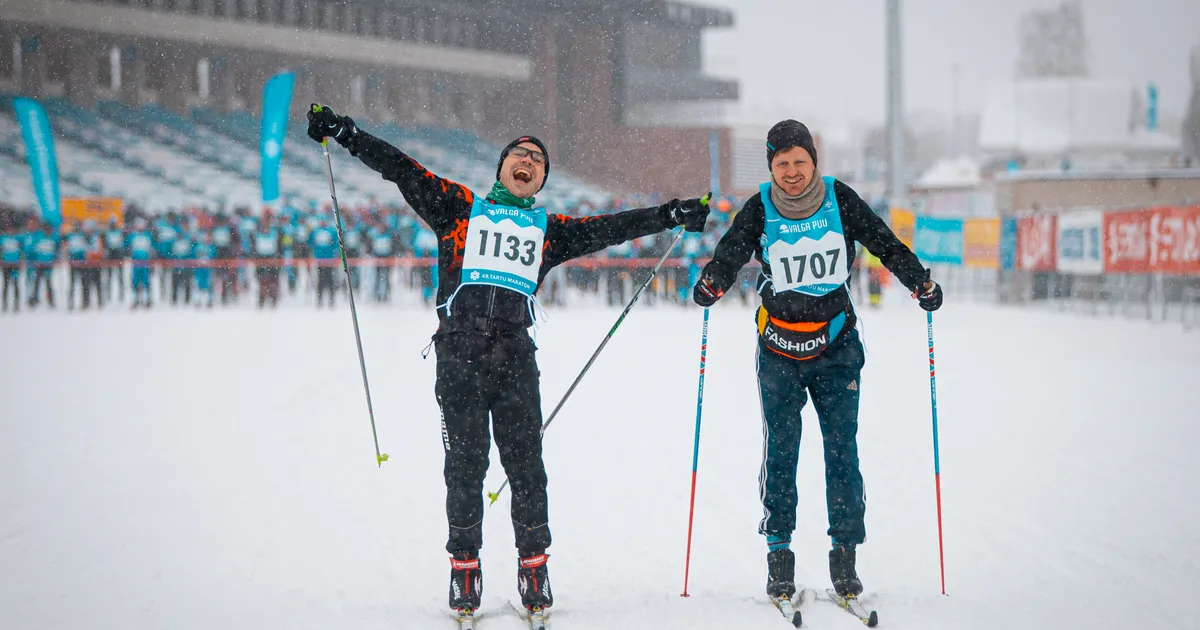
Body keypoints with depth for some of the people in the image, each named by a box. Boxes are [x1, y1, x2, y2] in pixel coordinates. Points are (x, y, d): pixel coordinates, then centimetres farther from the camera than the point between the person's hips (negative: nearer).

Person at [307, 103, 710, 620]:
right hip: (459, 347, -1)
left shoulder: (549, 230, 23)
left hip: (514, 350, 1)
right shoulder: (459, 207, 17)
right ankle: (464, 564, 6)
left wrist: (671, 216, 15)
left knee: (524, 461, -4)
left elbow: (610, 229, 21)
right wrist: (343, 133, 3)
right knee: (465, 461, -3)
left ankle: (533, 563, 5)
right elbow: (402, 170, 10)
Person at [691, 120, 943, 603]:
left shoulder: (840, 200, -4)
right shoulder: (760, 210, -6)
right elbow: (730, 252, -17)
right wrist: (711, 283, -38)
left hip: (836, 344, 0)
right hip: (780, 348, 0)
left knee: (842, 449, -2)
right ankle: (779, 555, 7)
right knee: (780, 450, -2)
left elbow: (885, 244, 0)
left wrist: (921, 282, -14)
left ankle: (845, 554, 4)